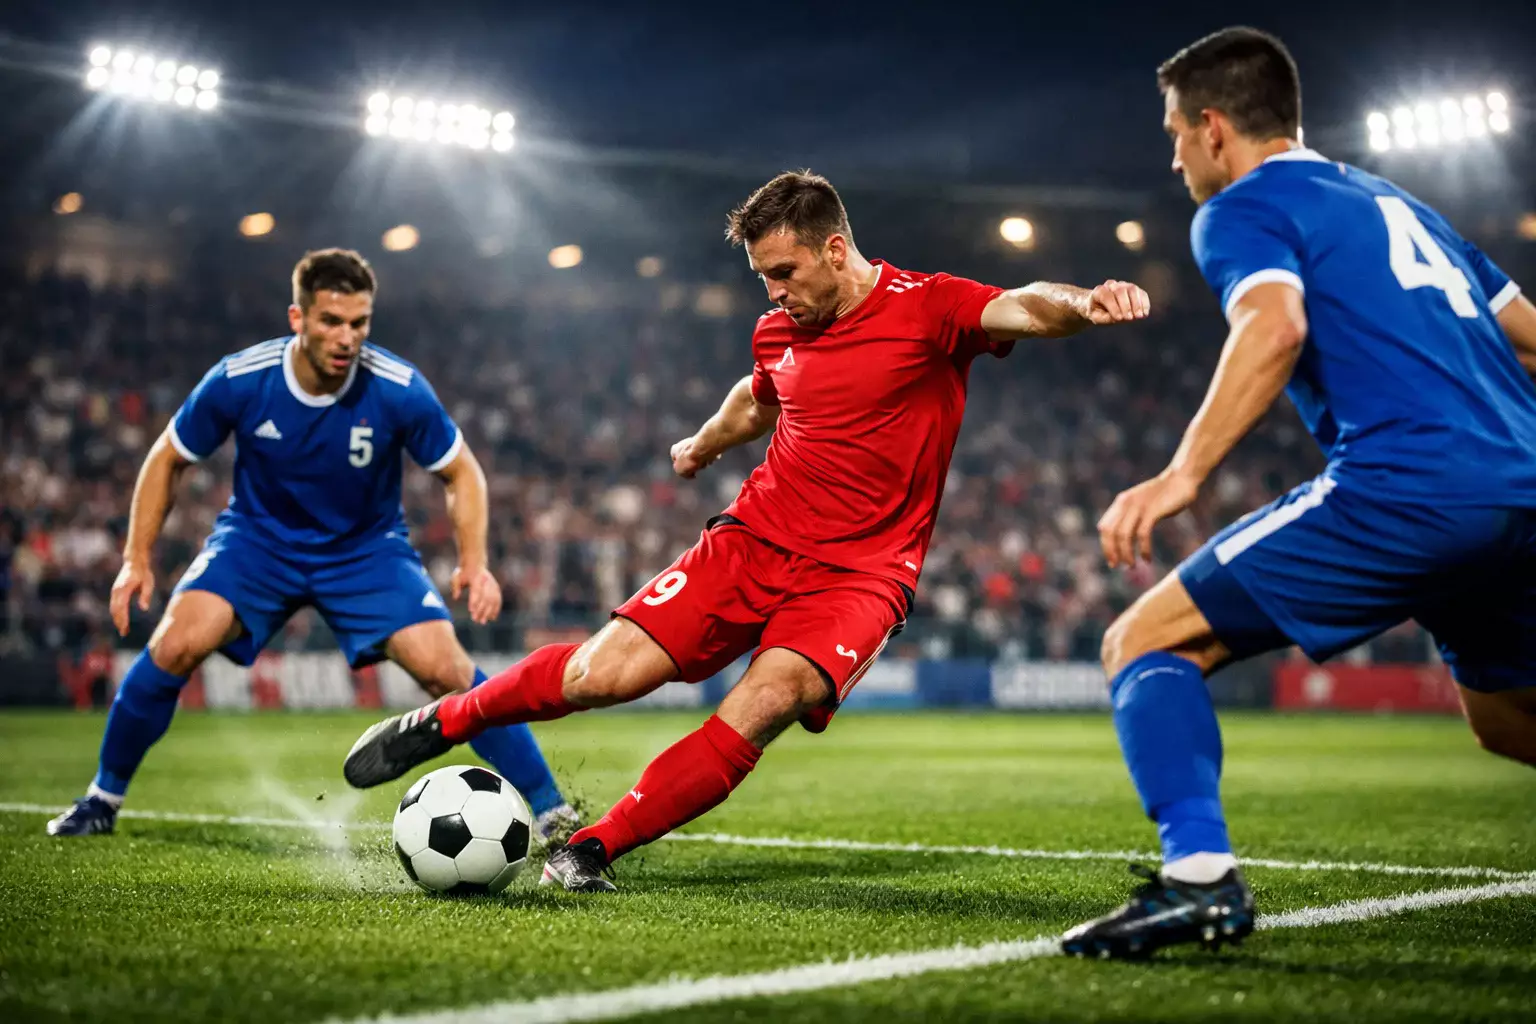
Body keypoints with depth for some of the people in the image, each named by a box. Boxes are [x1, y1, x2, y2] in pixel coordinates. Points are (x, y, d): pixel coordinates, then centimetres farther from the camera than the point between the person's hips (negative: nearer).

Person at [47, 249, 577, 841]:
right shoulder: (238, 381, -21)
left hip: (368, 548, -1)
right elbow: (168, 460, -4)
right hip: (258, 538, 1)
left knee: (445, 668, -19)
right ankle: (103, 798, 2)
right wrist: (138, 559, -9)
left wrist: (474, 563, -21)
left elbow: (460, 472, -8)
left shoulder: (399, 389, -23)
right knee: (177, 642, -21)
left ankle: (550, 809, -6)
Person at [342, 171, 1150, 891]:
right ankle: (442, 722, 15)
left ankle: (592, 850, -16)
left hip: (859, 574, -4)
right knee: (599, 676, -11)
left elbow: (1020, 308, -27)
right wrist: (704, 445, 50)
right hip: (755, 539, 4)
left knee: (763, 705, -29)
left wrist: (1079, 304, -49)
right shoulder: (778, 333, 9)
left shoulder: (928, 308, -8)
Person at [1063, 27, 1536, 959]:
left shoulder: (1244, 208, 6)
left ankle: (1197, 873, -19)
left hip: (1407, 489, -8)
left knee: (1146, 643, -1)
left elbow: (1274, 325, -15)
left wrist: (1185, 474, -19)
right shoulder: (1399, 204, 28)